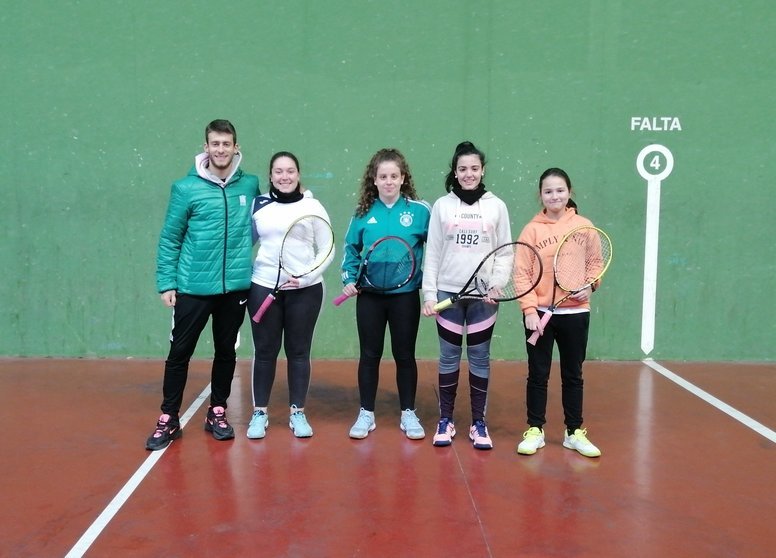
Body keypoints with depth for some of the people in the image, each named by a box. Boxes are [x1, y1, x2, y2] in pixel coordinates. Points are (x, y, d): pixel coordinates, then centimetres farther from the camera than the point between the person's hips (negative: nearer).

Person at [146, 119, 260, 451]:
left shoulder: (250, 184, 3)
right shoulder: (186, 188, -5)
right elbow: (169, 239, -1)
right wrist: (166, 282, -5)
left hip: (235, 286, 2)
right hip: (193, 287, -2)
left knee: (226, 352, 12)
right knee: (179, 353, 3)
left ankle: (217, 414, 28)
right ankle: (169, 419, 17)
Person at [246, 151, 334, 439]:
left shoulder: (313, 206, 0)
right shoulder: (257, 205, 4)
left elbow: (328, 250, -1)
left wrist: (306, 276, -13)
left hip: (305, 290, -1)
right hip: (263, 288, 1)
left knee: (299, 351, 6)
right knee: (265, 351, 5)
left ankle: (297, 413, 18)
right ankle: (259, 413, 17)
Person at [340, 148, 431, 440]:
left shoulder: (420, 210, -5)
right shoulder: (363, 212, 1)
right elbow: (350, 249, 10)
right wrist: (349, 279, -1)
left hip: (405, 295, -1)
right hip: (369, 295, 2)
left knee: (405, 354, 9)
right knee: (369, 354, 10)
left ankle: (408, 414, 23)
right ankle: (366, 414, 22)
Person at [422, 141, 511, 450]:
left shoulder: (497, 206, 5)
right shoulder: (442, 205, 4)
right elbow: (432, 253, 3)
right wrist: (429, 293, -3)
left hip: (484, 296, 0)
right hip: (448, 293, 0)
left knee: (480, 358, 5)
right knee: (449, 357, 6)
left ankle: (479, 423, 14)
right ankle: (445, 420, 16)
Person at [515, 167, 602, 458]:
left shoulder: (584, 226, 1)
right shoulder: (532, 229, -3)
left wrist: (590, 286, -12)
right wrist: (529, 309, -15)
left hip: (575, 313, 1)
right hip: (540, 313, -1)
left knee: (573, 374, 11)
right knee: (538, 374, 7)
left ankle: (574, 432, 22)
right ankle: (535, 430, 19)